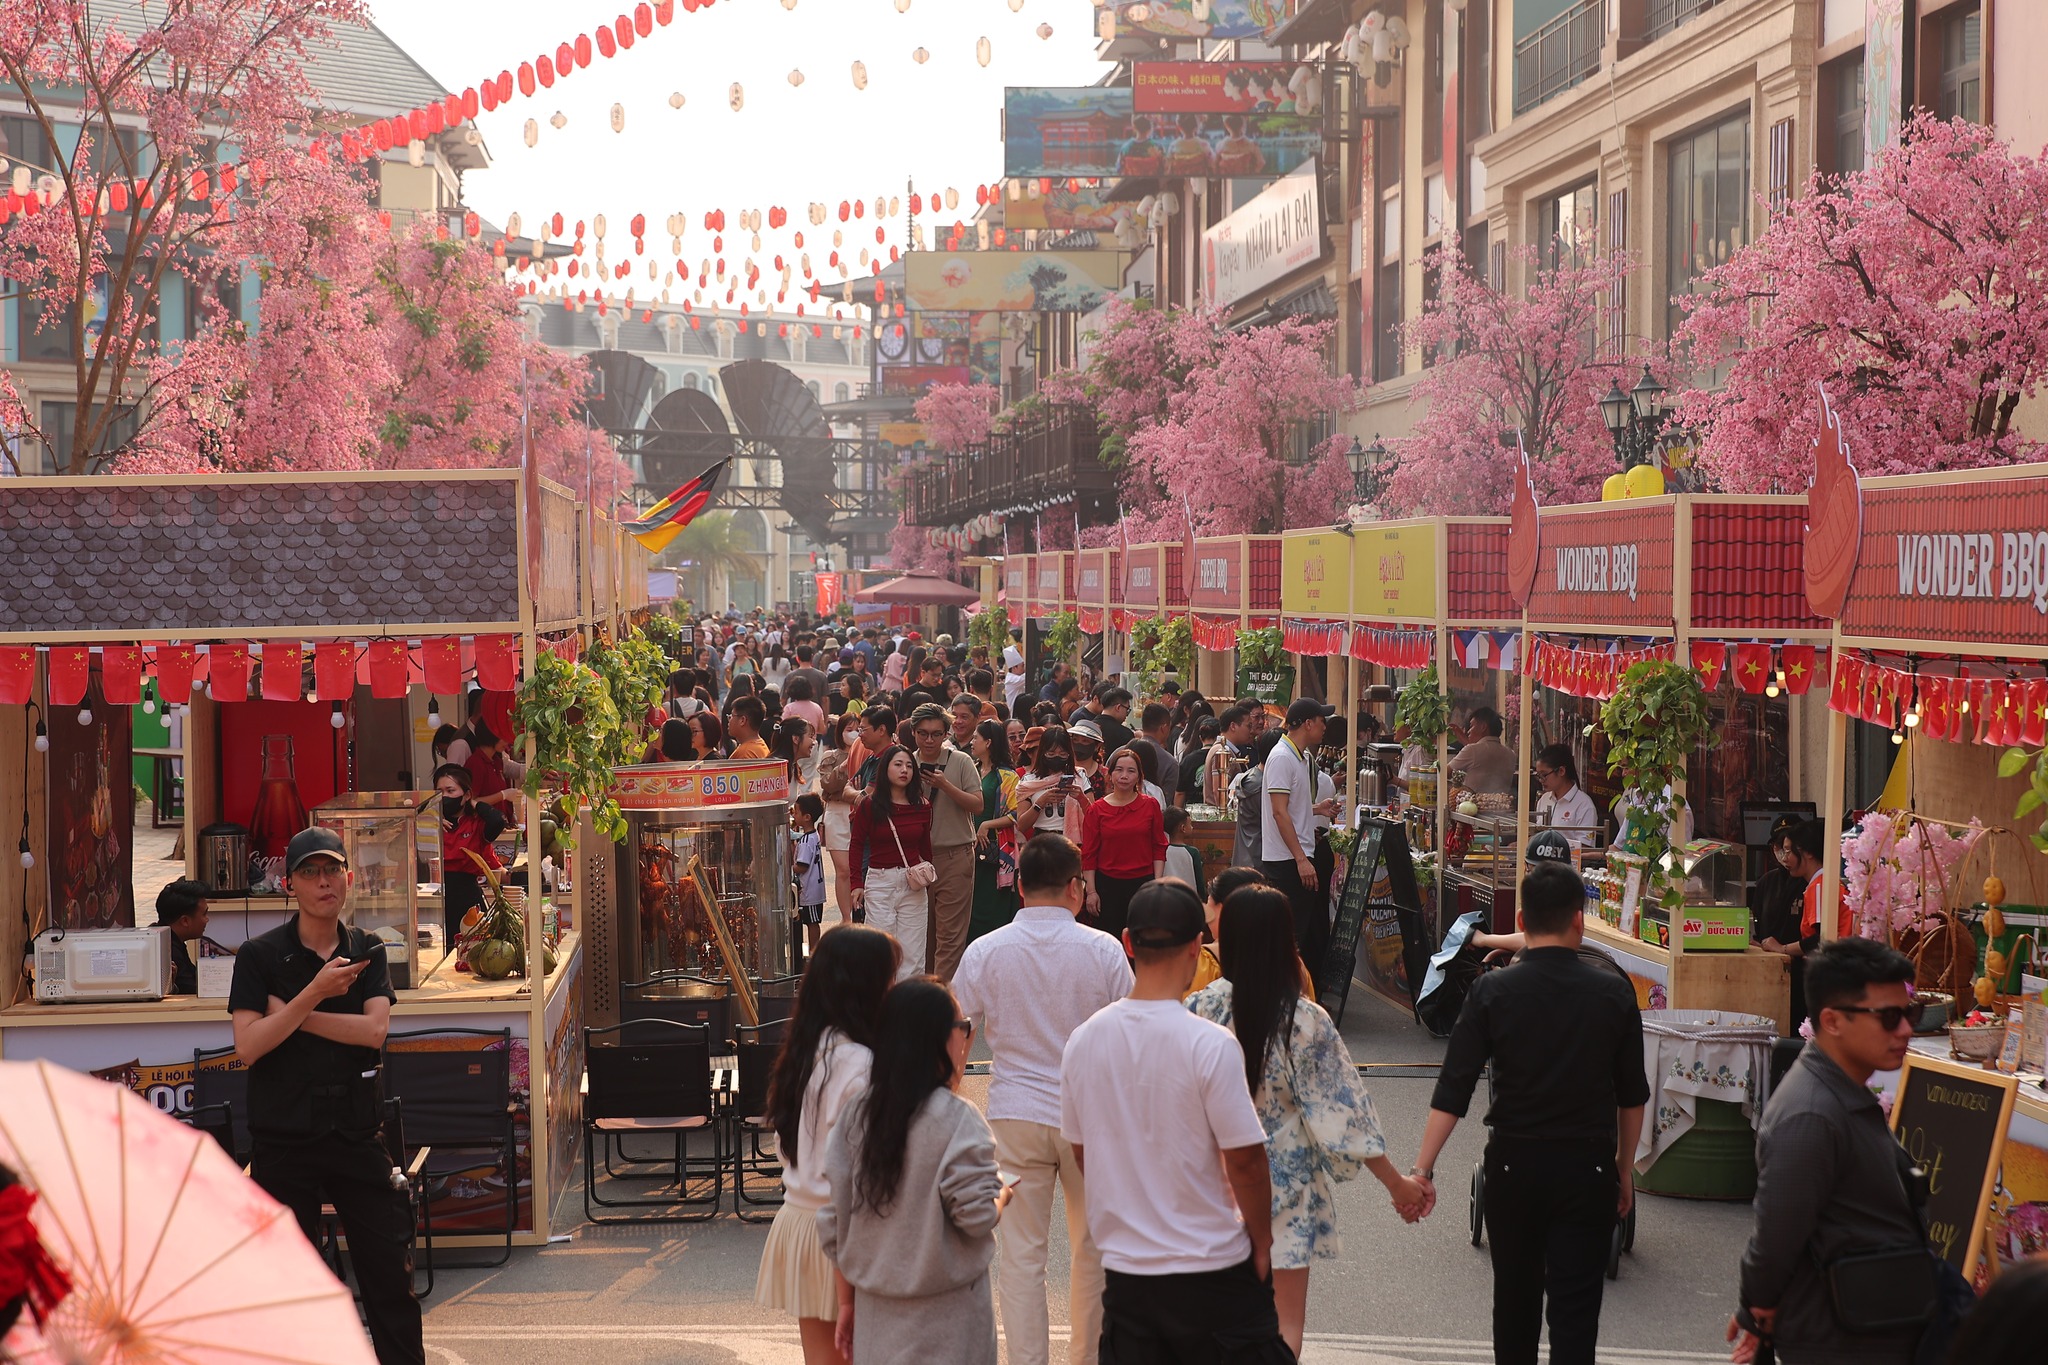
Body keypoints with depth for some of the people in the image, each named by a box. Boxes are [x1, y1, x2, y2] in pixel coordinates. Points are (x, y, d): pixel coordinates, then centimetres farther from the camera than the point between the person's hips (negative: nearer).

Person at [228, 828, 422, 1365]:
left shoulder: (367, 952, 7)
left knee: (390, 1269, 3)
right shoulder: (260, 955, -1)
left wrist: (290, 1014, -11)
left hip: (357, 1133, 2)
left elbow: (375, 1029, -9)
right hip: (284, 1136, -2)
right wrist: (315, 993, -17)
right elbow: (247, 1046, -12)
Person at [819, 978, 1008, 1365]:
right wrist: (1003, 1194, 6)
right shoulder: (955, 1119, -15)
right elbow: (977, 1216, -16)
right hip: (944, 1317, -5)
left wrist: (847, 1302, 14)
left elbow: (834, 1223, 5)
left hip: (875, 1310, 5)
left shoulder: (857, 1115, 1)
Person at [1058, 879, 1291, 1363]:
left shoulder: (1083, 1041, -3)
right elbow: (1245, 1160, -15)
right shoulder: (1210, 1045, -18)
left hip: (1123, 1268, 5)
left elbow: (1081, 1152, 8)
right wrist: (1262, 1241, 0)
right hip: (1212, 1267, -5)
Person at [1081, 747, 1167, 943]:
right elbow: (1088, 855, 2)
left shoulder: (1150, 806, 3)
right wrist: (1091, 891, -2)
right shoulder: (1097, 810, 1)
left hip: (1143, 883, 0)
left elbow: (1159, 847, 5)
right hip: (1107, 884, 0)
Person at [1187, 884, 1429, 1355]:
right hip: (1285, 1187, -2)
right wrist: (1397, 1184, -2)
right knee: (1285, 1321, 8)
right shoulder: (1305, 1021, -16)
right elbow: (1342, 1111, -12)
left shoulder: (1200, 1009, -12)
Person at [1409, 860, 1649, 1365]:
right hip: (1588, 1165, 0)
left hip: (1514, 1160, 0)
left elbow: (1453, 1090, -10)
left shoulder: (1493, 991, -8)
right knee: (1575, 1307, 0)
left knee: (1514, 1296, 18)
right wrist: (1625, 1168, 17)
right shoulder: (1613, 993, -4)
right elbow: (1632, 1095, 4)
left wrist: (1422, 1169, -6)